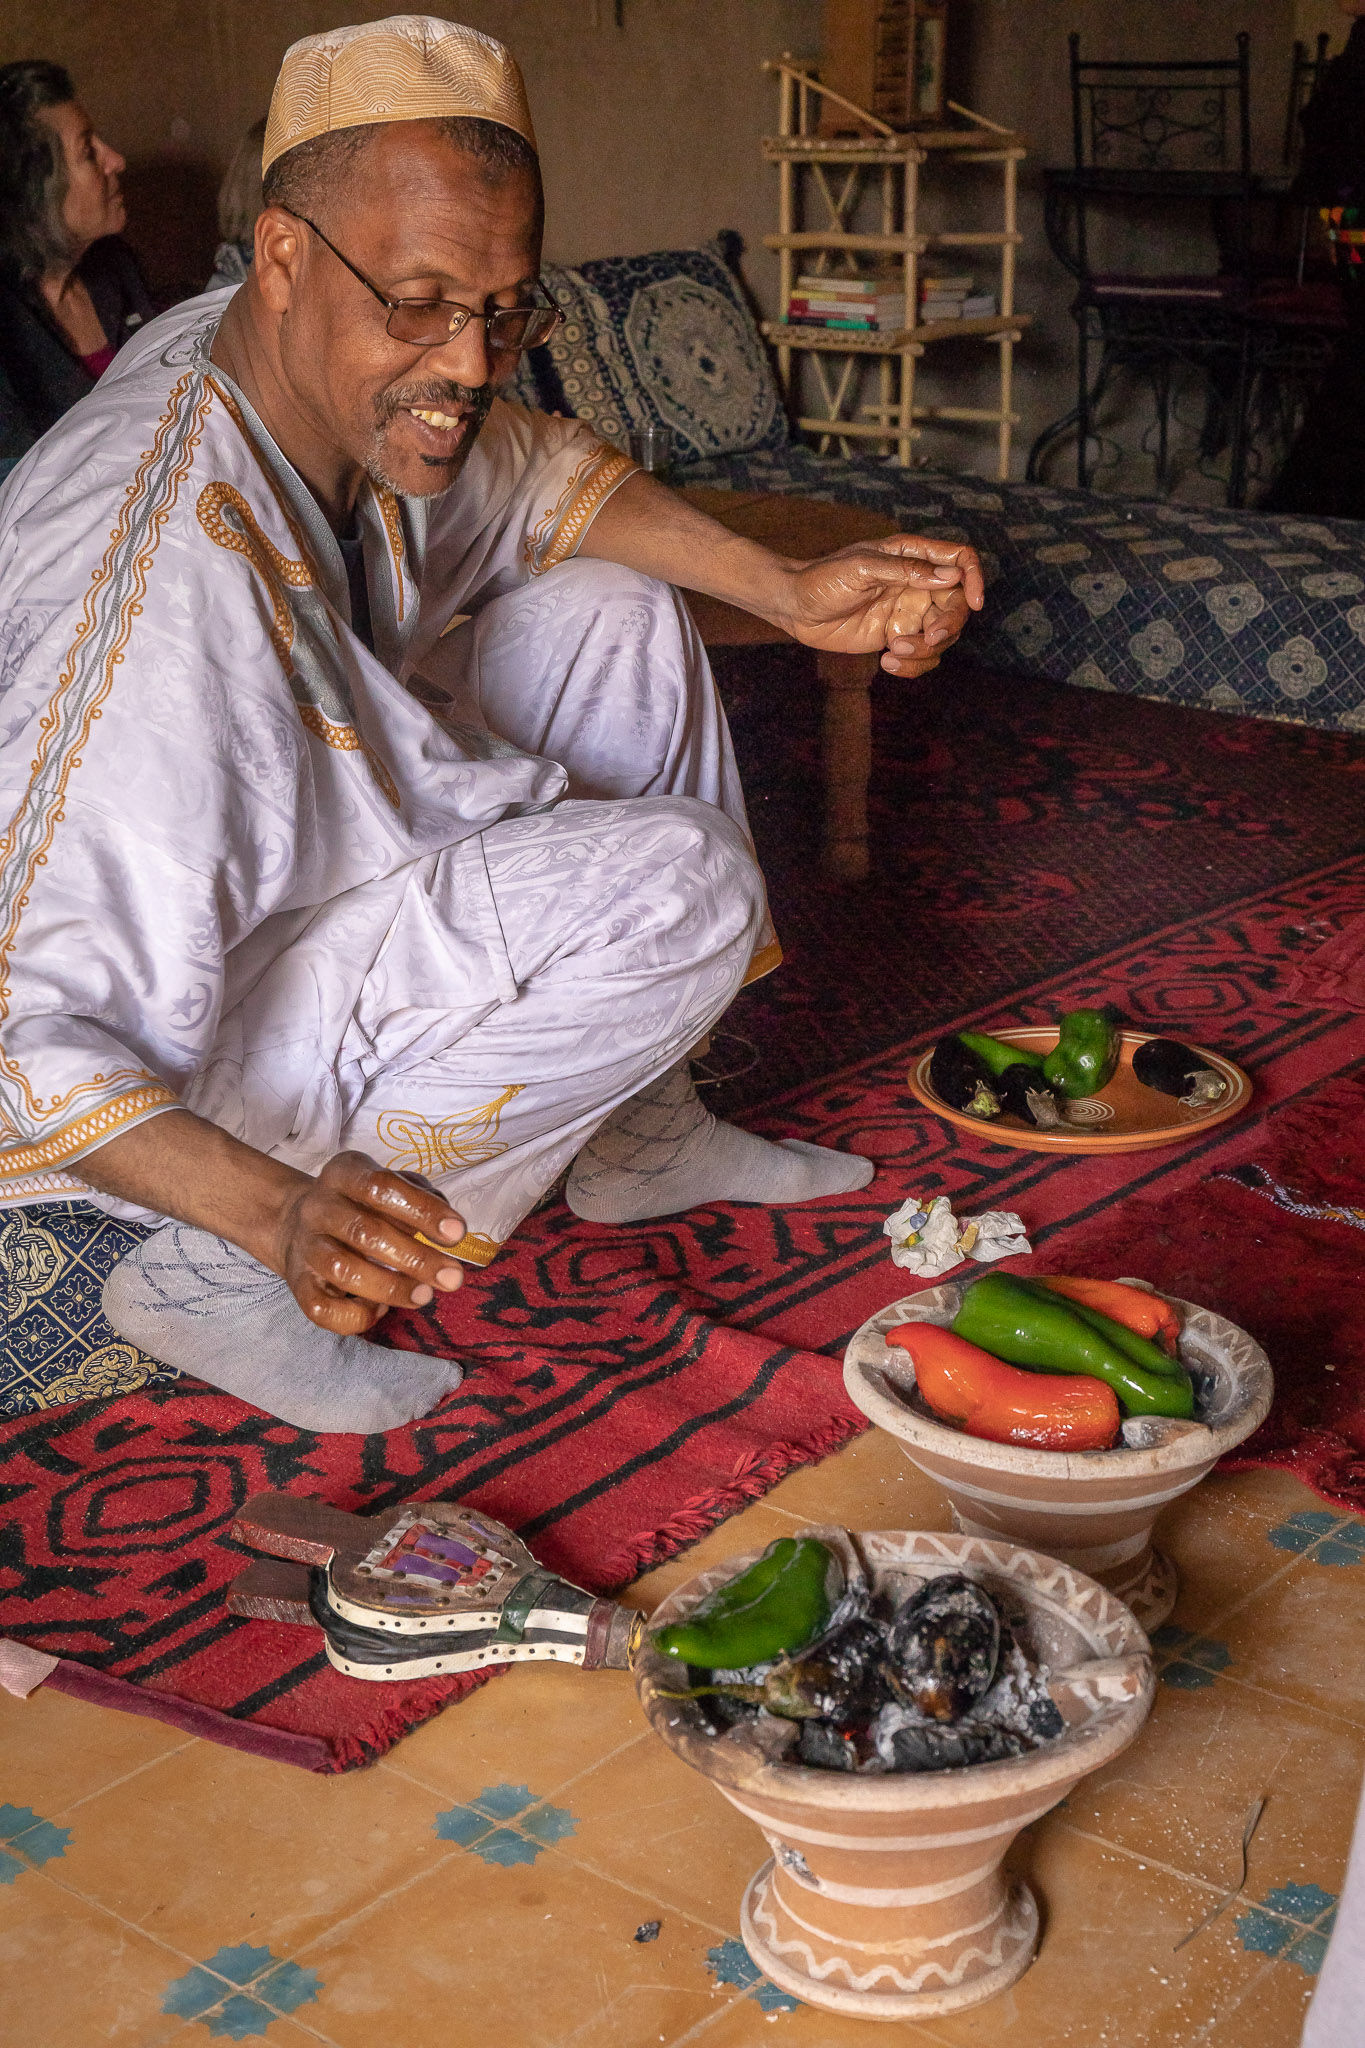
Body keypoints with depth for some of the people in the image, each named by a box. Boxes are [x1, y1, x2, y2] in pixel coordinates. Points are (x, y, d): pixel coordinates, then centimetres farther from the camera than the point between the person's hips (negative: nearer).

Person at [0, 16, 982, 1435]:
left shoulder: (354, 377, -9)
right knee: (683, 878, -22)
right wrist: (281, 1216, -46)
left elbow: (538, 480, 13)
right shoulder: (164, 572, -36)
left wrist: (788, 592, 0)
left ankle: (641, 1132, 15)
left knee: (617, 619, 7)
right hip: (175, 1058, -9)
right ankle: (222, 1270, -13)